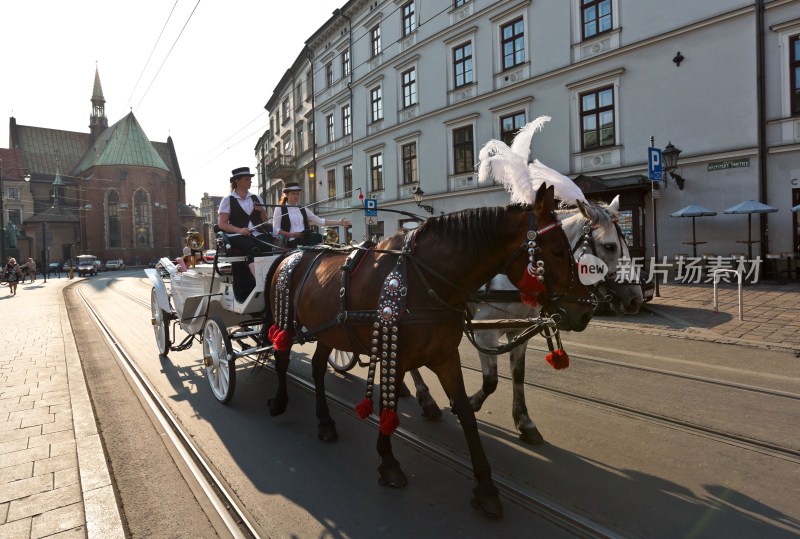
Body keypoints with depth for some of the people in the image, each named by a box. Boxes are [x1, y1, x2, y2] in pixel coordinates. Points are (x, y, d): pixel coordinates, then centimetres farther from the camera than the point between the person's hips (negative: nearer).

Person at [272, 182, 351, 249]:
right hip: (291, 244, -4)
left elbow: (320, 221, 14)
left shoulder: (303, 209, 15)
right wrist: (291, 234, -17)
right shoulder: (280, 210, 3)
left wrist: (339, 222, 7)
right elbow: (275, 230, -2)